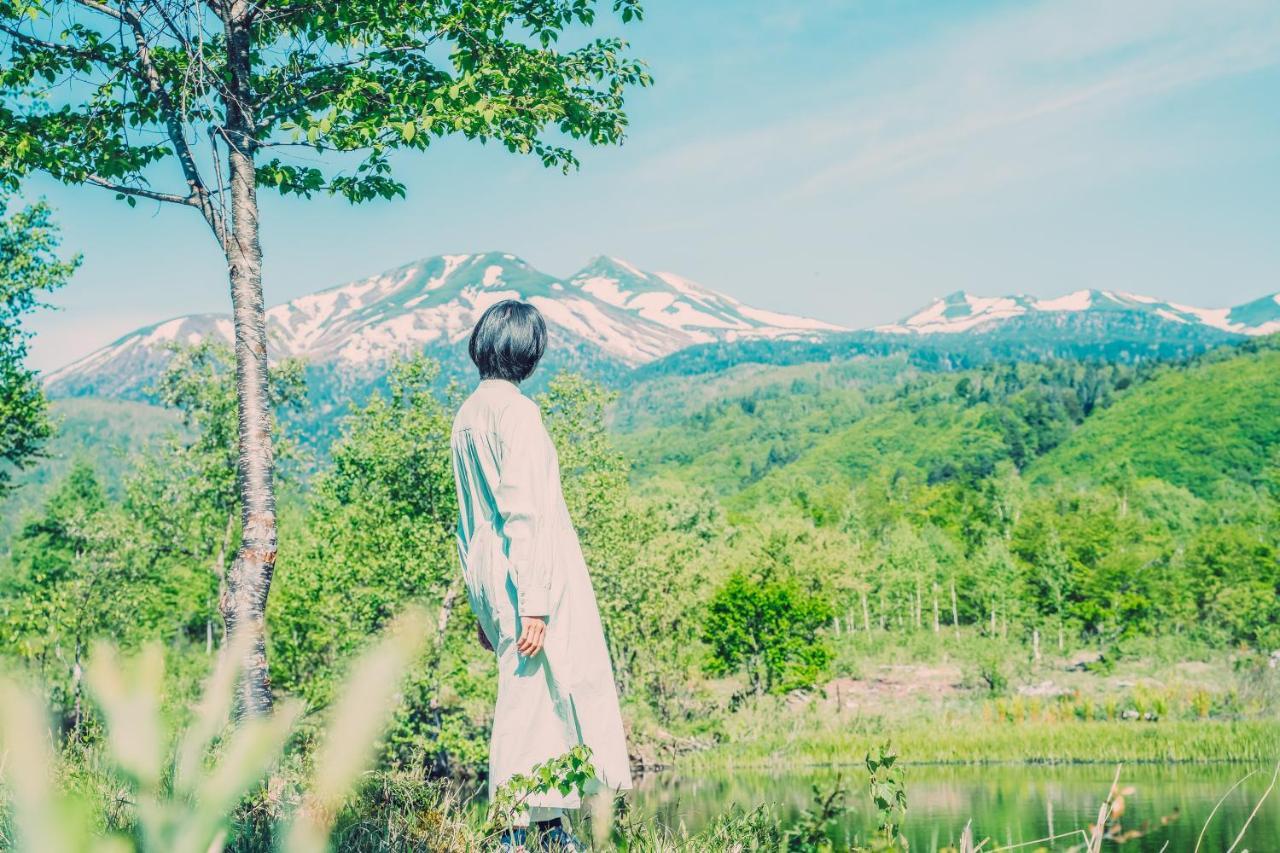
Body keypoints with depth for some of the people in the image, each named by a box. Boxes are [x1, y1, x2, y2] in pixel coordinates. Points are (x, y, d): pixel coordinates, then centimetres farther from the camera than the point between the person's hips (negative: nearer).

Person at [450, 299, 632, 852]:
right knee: (527, 701, -2)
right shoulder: (517, 410, -13)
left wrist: (483, 606, 21)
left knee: (537, 696, 15)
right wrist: (532, 604, -19)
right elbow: (523, 512, -19)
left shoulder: (468, 414, 12)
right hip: (531, 572, -9)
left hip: (488, 578, 9)